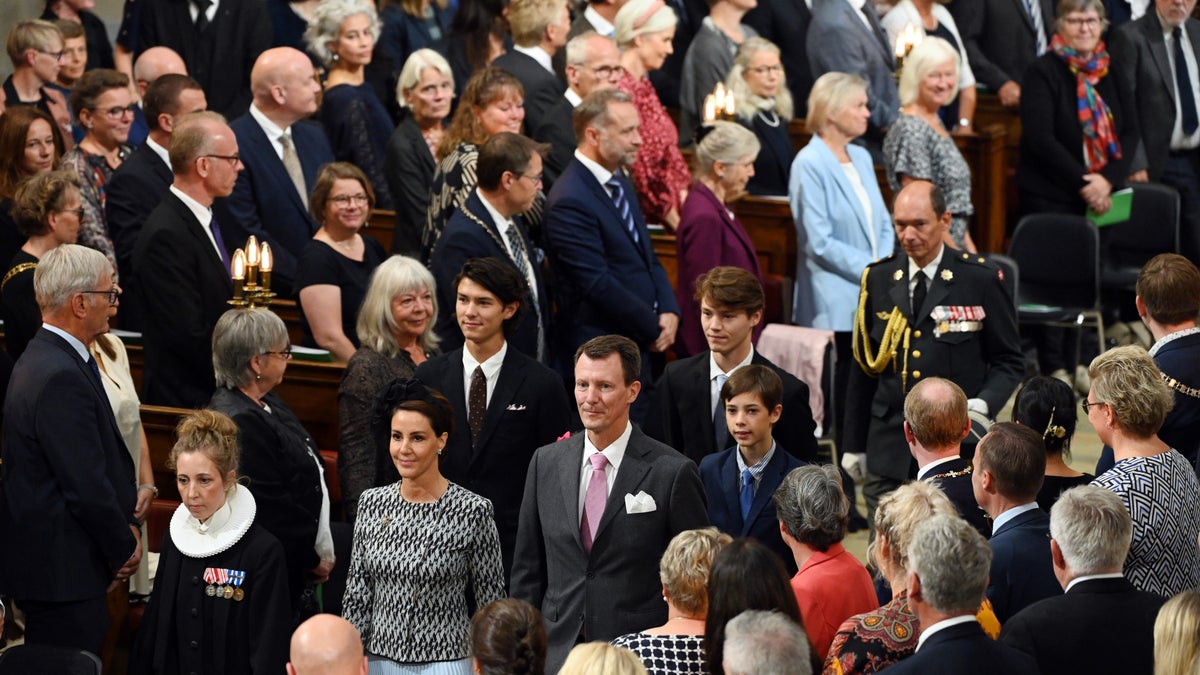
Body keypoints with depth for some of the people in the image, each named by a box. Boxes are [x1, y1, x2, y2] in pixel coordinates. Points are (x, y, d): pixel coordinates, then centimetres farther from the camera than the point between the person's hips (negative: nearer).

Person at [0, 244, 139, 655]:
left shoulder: (45, 360, 12)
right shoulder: (61, 378, -22)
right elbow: (87, 486, -22)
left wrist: (125, 526, 10)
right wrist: (124, 547, -8)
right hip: (62, 572, -11)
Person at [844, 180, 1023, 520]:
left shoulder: (980, 281, -1)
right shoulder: (878, 279, 8)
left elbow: (1008, 361, 5)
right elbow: (862, 368, 14)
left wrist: (983, 403, -16)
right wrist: (853, 446, 13)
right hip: (890, 451, 3)